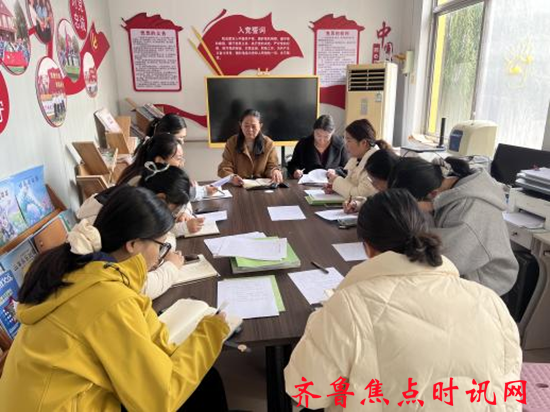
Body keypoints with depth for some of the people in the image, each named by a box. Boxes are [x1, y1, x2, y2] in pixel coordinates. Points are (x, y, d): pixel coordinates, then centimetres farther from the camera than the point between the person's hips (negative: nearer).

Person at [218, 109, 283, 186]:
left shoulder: (268, 143, 2)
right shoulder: (231, 142, 0)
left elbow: (272, 166, 1)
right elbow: (224, 169, -4)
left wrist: (275, 172, -25)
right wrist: (232, 177, -28)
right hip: (238, 187, -2)